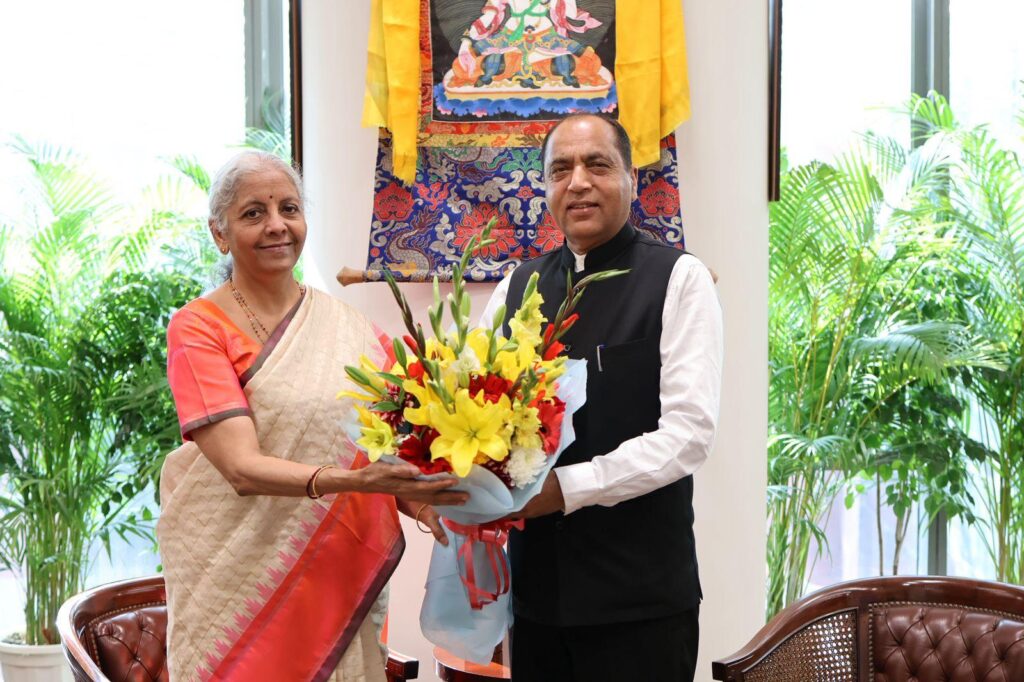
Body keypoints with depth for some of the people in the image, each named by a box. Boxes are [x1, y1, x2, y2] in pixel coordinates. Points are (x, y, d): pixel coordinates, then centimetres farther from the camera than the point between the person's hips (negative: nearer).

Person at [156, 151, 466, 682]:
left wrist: (413, 495, -17)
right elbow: (242, 467, -18)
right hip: (240, 577, -3)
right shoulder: (198, 328, -7)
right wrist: (347, 480, -32)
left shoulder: (349, 327, 5)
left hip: (342, 575, 4)